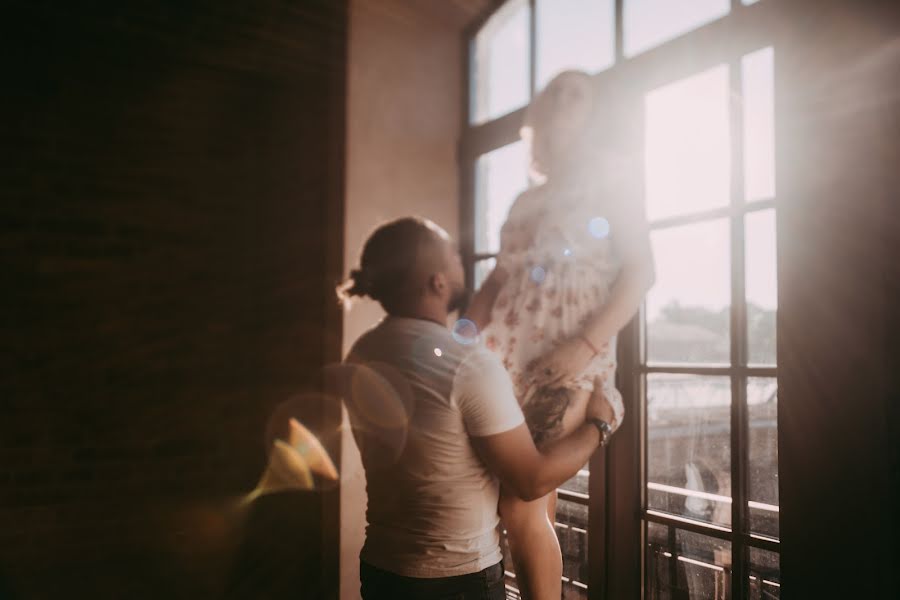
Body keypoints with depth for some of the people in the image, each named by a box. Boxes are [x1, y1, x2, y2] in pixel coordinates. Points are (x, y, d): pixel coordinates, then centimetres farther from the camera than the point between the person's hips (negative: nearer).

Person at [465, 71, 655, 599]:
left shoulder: (610, 188, 7)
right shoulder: (525, 202, 22)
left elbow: (640, 272, -4)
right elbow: (499, 278, 21)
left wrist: (587, 344, -17)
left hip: (570, 363, -5)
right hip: (509, 359, 5)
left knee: (520, 502, -13)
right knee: (531, 495, 0)